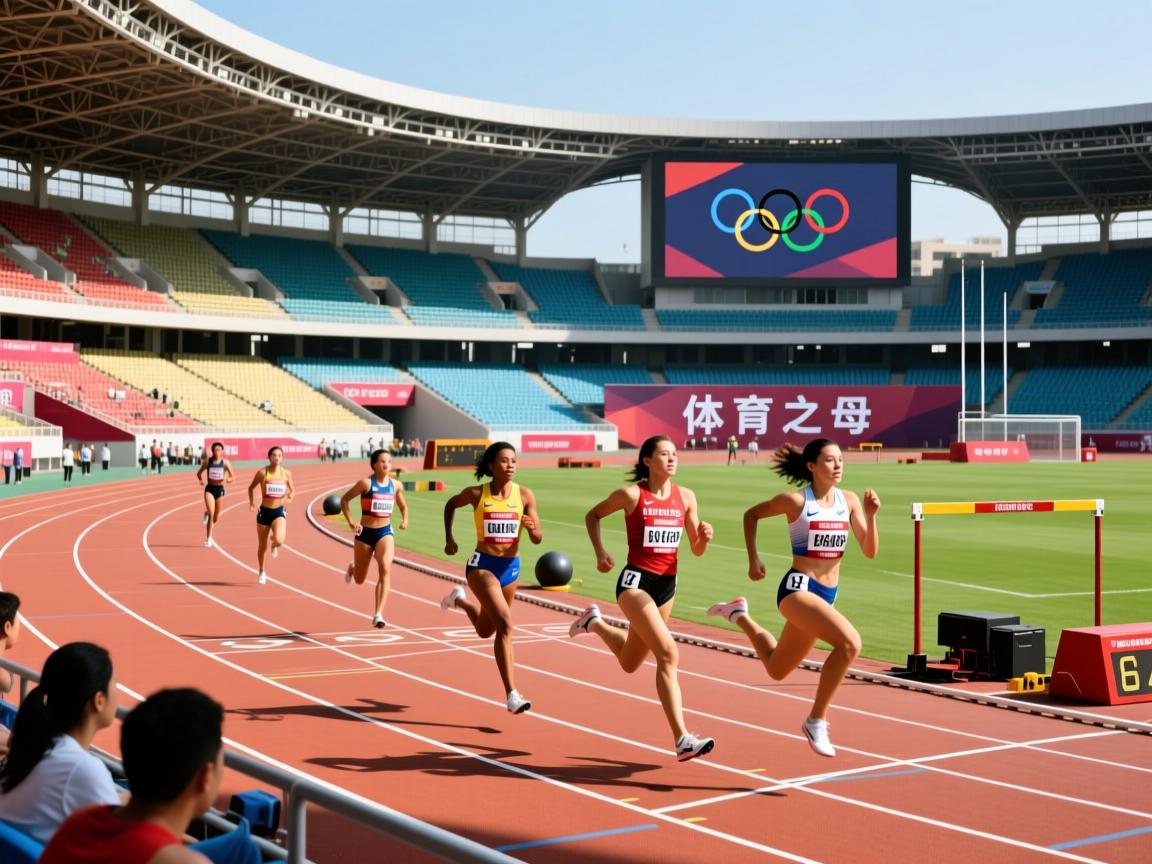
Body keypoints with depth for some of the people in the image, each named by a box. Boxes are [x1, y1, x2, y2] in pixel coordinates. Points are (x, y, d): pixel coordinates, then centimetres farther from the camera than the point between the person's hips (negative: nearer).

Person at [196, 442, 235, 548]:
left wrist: (229, 479, -25)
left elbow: (233, 476, -2)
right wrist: (201, 480, -9)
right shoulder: (207, 462, -1)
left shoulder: (225, 462, -3)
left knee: (215, 517, 11)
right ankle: (208, 538, -6)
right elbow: (199, 473, 11)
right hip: (209, 489, -1)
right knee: (211, 513, -19)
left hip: (220, 489, 1)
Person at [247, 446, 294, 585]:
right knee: (262, 546, 9)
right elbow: (251, 488, 7)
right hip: (264, 511, 0)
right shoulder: (262, 472, -6)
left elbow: (292, 490, 12)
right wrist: (251, 502, -6)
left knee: (279, 541, -23)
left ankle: (274, 544, 17)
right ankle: (262, 572, 33)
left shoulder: (286, 473, -1)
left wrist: (290, 498, -9)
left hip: (279, 512, 0)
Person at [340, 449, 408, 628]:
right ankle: (352, 568, 53)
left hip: (385, 532, 2)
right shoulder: (366, 483, -11)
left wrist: (405, 519, -2)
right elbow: (344, 500, -4)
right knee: (360, 579, 13)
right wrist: (351, 522, -13)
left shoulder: (395, 485, 1)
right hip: (365, 532, -2)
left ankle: (378, 615, -22)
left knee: (385, 570, -22)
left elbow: (403, 506, 18)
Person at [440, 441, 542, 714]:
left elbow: (538, 539, -4)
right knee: (505, 624, -23)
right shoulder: (476, 494, -8)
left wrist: (531, 527, -26)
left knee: (485, 630, 22)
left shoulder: (525, 495, -5)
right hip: (482, 564, -4)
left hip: (510, 567, 4)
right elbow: (450, 505, 13)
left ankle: (460, 600, 55)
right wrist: (449, 539, 9)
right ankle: (511, 695, -22)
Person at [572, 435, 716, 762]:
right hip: (636, 581, -6)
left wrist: (705, 536, -13)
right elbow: (592, 515, 7)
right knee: (668, 653, -22)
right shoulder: (631, 494, -8)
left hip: (667, 584, 6)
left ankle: (594, 622, 48)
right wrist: (600, 553, -4)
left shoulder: (685, 497, 4)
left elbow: (696, 549, 9)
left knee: (630, 663, 19)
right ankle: (682, 739, -21)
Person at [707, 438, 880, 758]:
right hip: (798, 588, -6)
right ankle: (816, 720, -16)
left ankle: (739, 615, 45)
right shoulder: (796, 501, -9)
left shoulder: (849, 500, 3)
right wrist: (753, 560, 1)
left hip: (827, 594, 7)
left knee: (776, 669, 21)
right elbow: (751, 514, 6)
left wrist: (870, 515, -13)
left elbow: (870, 551, 2)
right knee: (849, 642, -29)